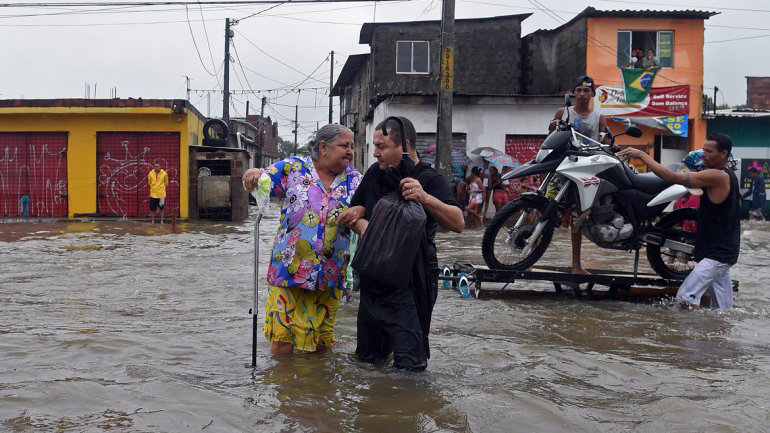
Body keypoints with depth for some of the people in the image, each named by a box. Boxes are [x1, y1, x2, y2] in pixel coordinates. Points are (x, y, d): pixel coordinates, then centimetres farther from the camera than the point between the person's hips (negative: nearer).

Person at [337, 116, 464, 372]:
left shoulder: (429, 180, -13)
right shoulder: (375, 173, 5)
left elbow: (458, 224, -26)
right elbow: (352, 213, 14)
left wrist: (425, 198, -41)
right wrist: (360, 223, -10)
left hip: (409, 285, -6)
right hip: (373, 280, 6)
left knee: (409, 365, -6)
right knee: (366, 358, 20)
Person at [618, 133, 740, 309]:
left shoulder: (717, 176, -21)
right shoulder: (727, 175, 12)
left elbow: (672, 177, -25)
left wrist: (641, 155, -20)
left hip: (717, 253, -10)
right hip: (723, 250, 10)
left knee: (686, 297, -16)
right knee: (722, 306, 13)